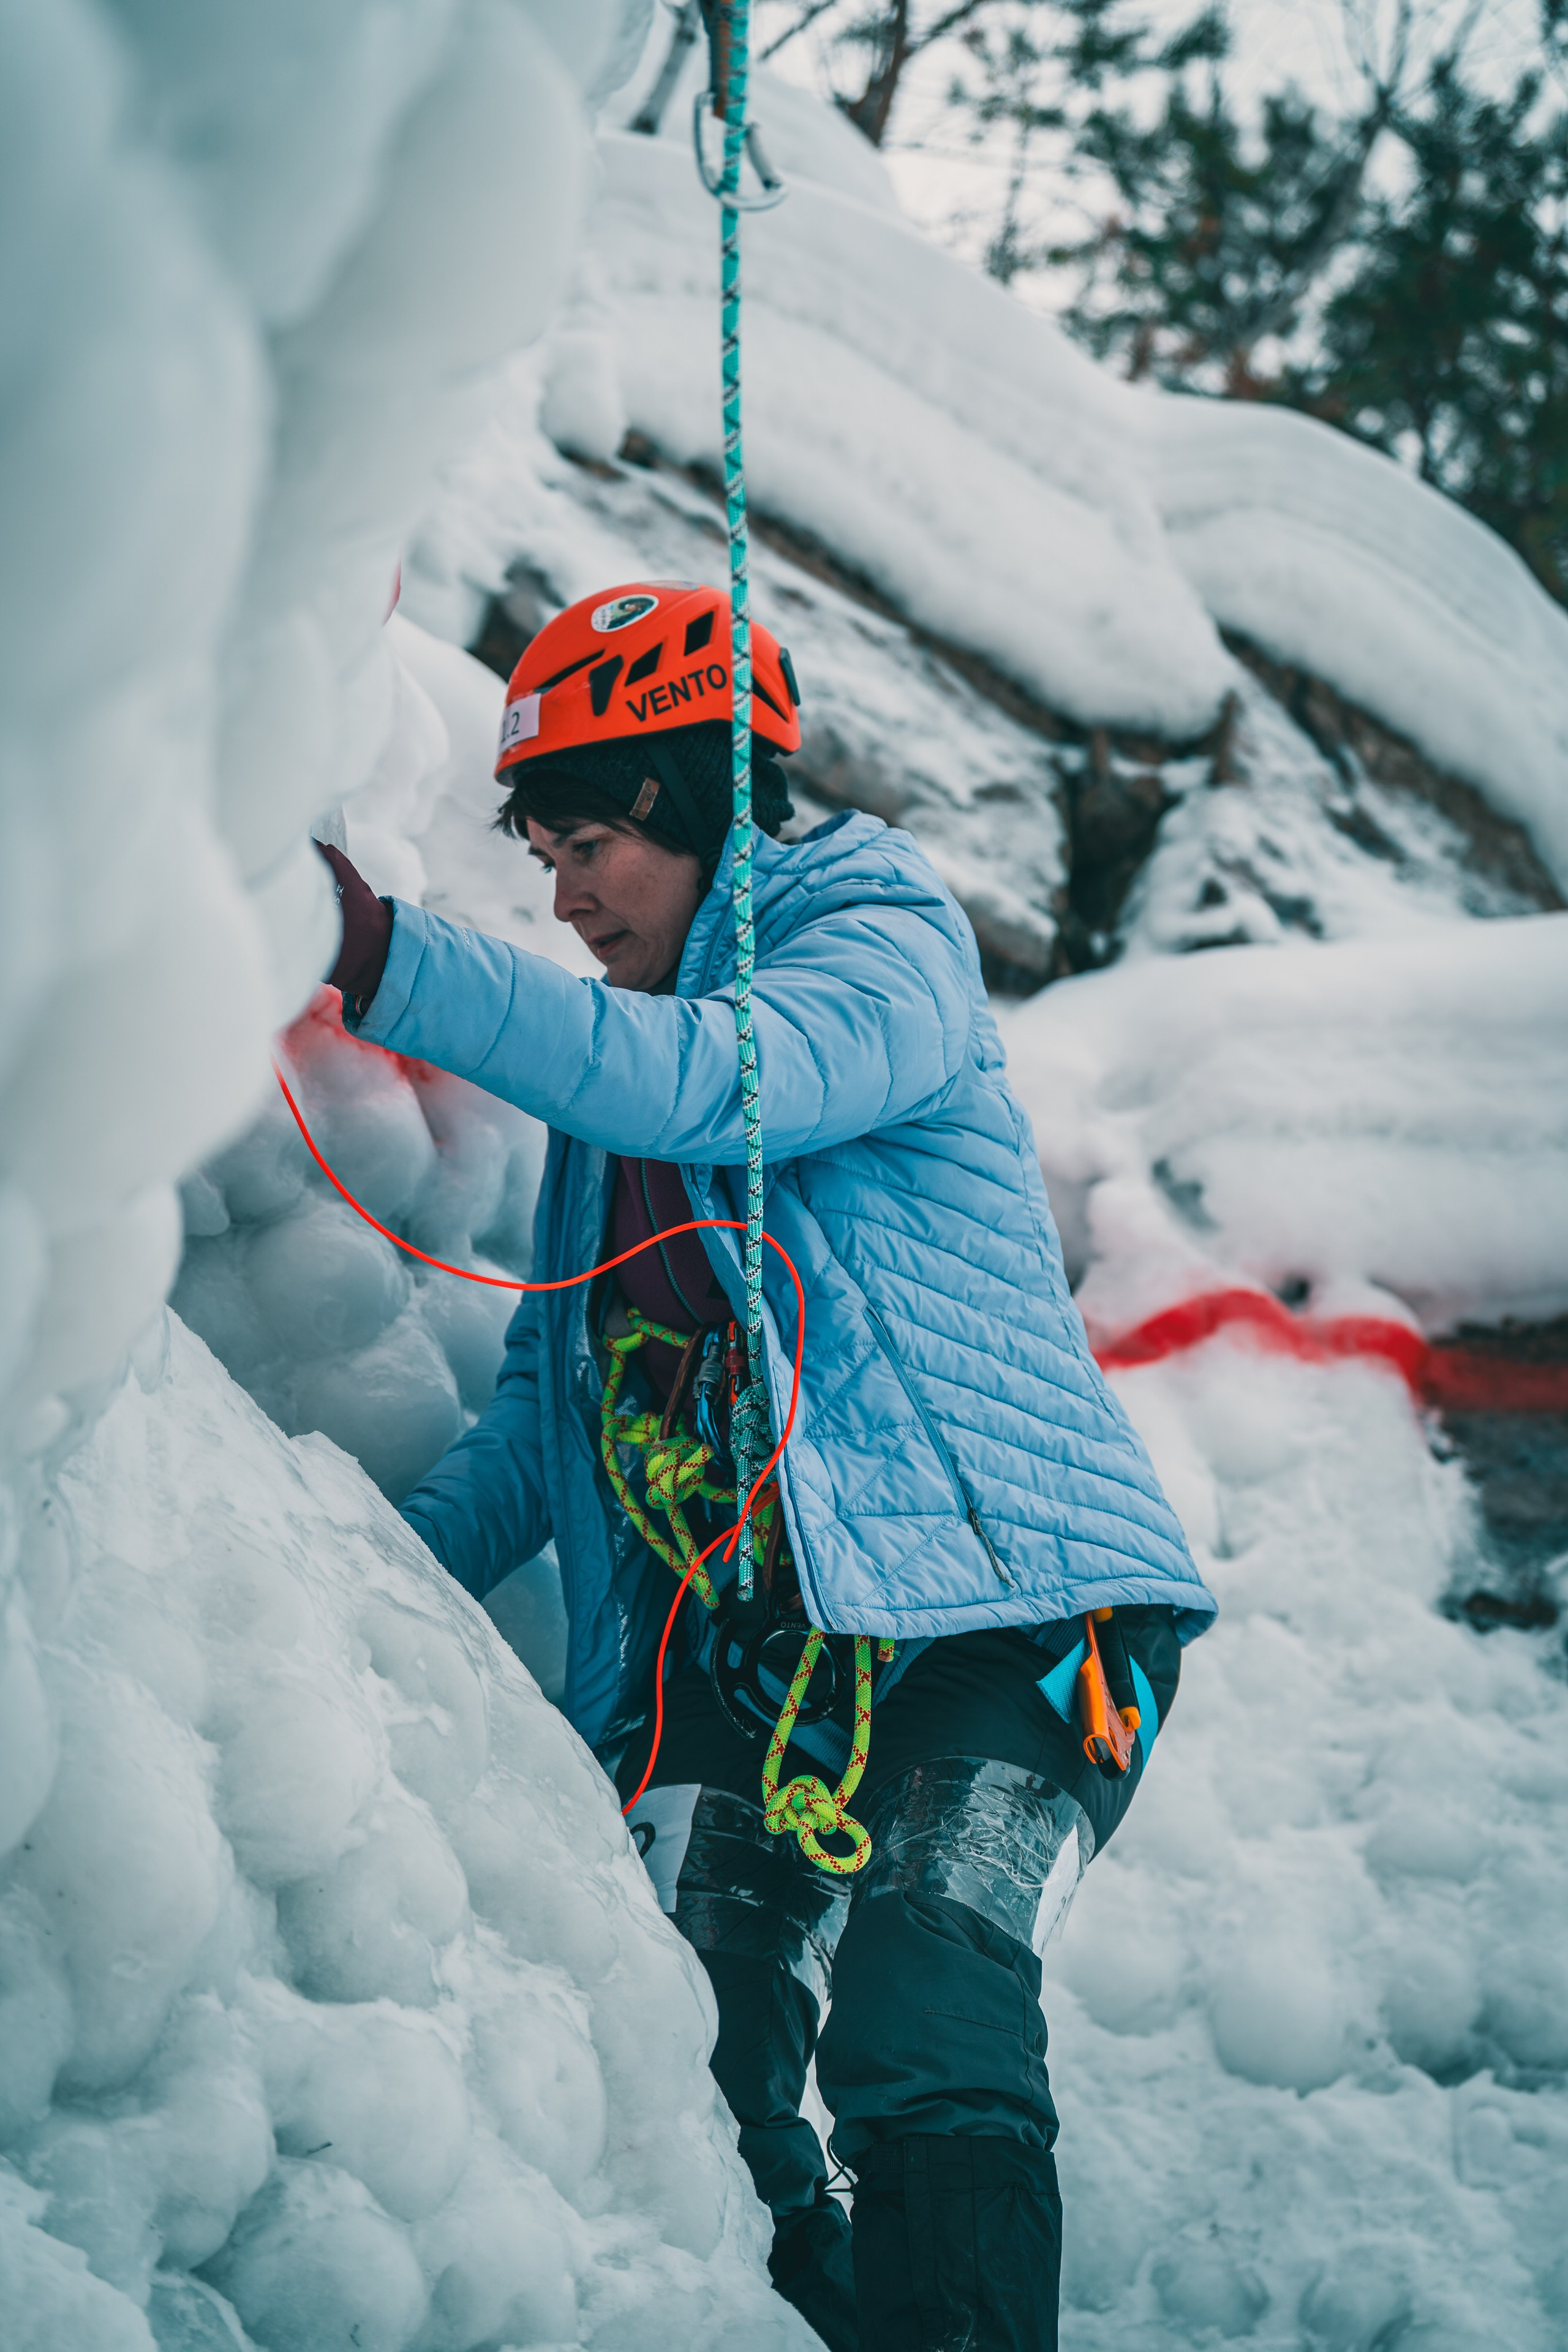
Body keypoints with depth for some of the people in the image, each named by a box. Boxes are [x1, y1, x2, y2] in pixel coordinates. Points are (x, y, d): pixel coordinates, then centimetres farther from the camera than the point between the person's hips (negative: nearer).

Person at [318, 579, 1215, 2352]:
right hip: (732, 1655, 6)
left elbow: (705, 1087, -24)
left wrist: (382, 958, -32)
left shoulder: (884, 956, -1)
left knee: (922, 2046, -25)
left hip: (991, 1614, -6)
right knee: (691, 2099, -11)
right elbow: (550, 1411, 22)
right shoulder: (612, 1055, 21)